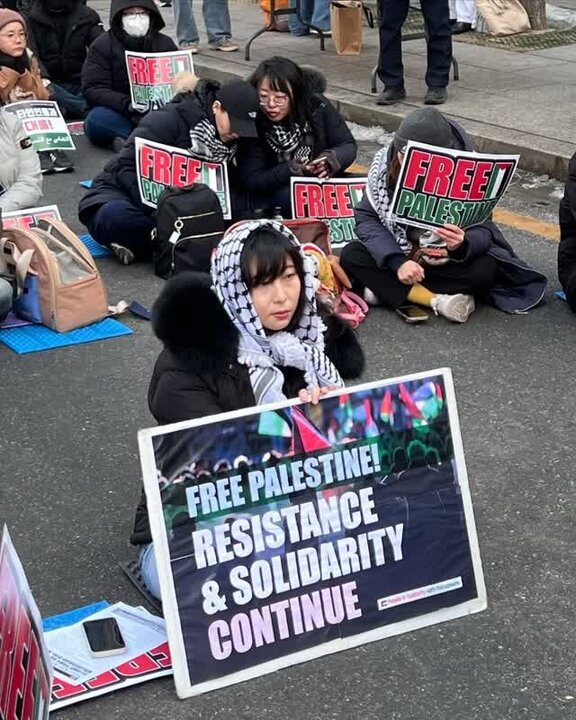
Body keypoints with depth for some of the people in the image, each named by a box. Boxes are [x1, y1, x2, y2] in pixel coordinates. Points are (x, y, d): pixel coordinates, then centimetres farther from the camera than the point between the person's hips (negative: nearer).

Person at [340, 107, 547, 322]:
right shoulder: (384, 162, -18)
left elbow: (483, 230, -21)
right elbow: (366, 218, -17)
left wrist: (462, 245, -45)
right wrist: (397, 261, -31)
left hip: (448, 261, -1)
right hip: (400, 254, 2)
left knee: (485, 270, -31)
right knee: (351, 255, -23)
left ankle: (387, 289, -21)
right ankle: (437, 300, -26)